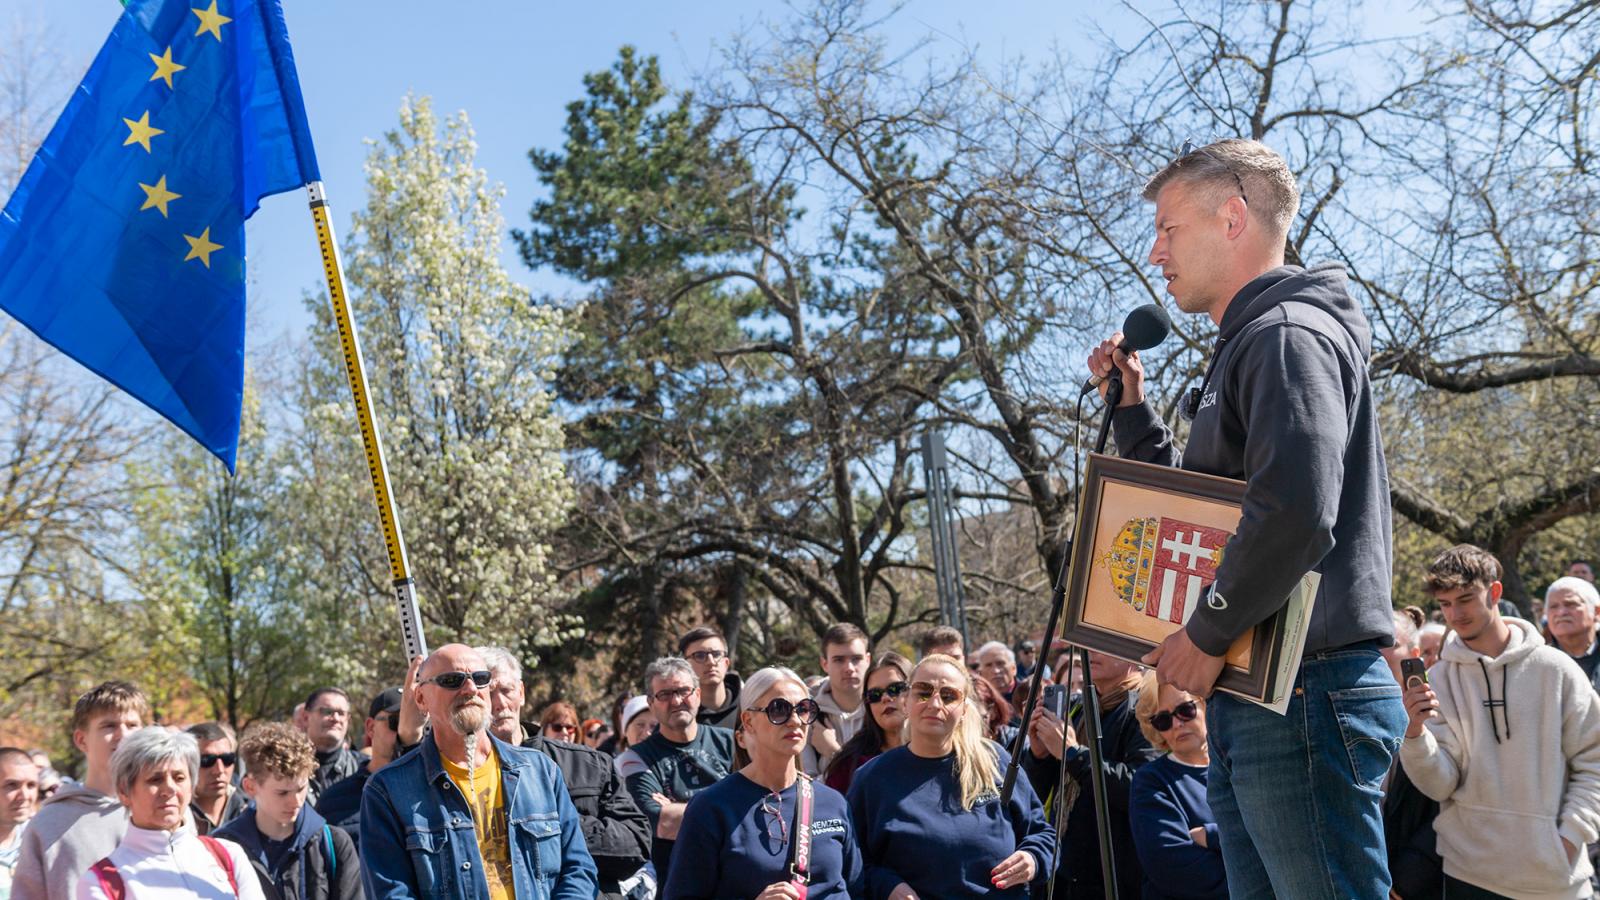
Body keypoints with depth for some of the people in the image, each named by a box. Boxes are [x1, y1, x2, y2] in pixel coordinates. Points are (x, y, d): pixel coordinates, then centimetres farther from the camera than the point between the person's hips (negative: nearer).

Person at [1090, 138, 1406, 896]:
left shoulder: (1288, 335, -11)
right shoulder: (1244, 348, 22)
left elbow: (1295, 513, -27)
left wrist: (1208, 633, -16)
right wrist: (1131, 406, 19)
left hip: (1302, 693, -10)